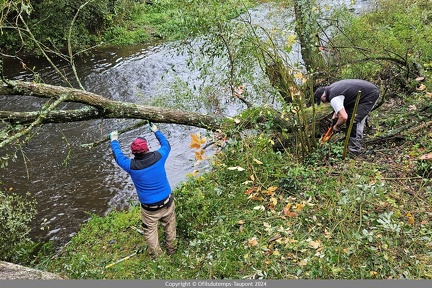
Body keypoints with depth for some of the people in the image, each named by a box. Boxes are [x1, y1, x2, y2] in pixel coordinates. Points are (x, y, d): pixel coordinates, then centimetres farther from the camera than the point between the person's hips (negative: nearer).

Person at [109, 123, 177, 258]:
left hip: (149, 209, -2)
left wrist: (114, 141, 22)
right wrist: (156, 131, 23)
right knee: (170, 227, 24)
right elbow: (166, 145, 8)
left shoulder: (131, 166, -17)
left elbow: (118, 156, 5)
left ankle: (156, 255, 35)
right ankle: (172, 249, 43)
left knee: (150, 232, 20)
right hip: (167, 203, 3)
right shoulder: (158, 157, -16)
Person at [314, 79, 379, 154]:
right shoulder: (330, 88, 5)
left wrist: (336, 126, -12)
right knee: (349, 115, 14)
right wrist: (335, 114, 16)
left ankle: (354, 150, -6)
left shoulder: (333, 98, -25)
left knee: (354, 120, -14)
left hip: (371, 94, -11)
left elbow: (343, 117, -32)